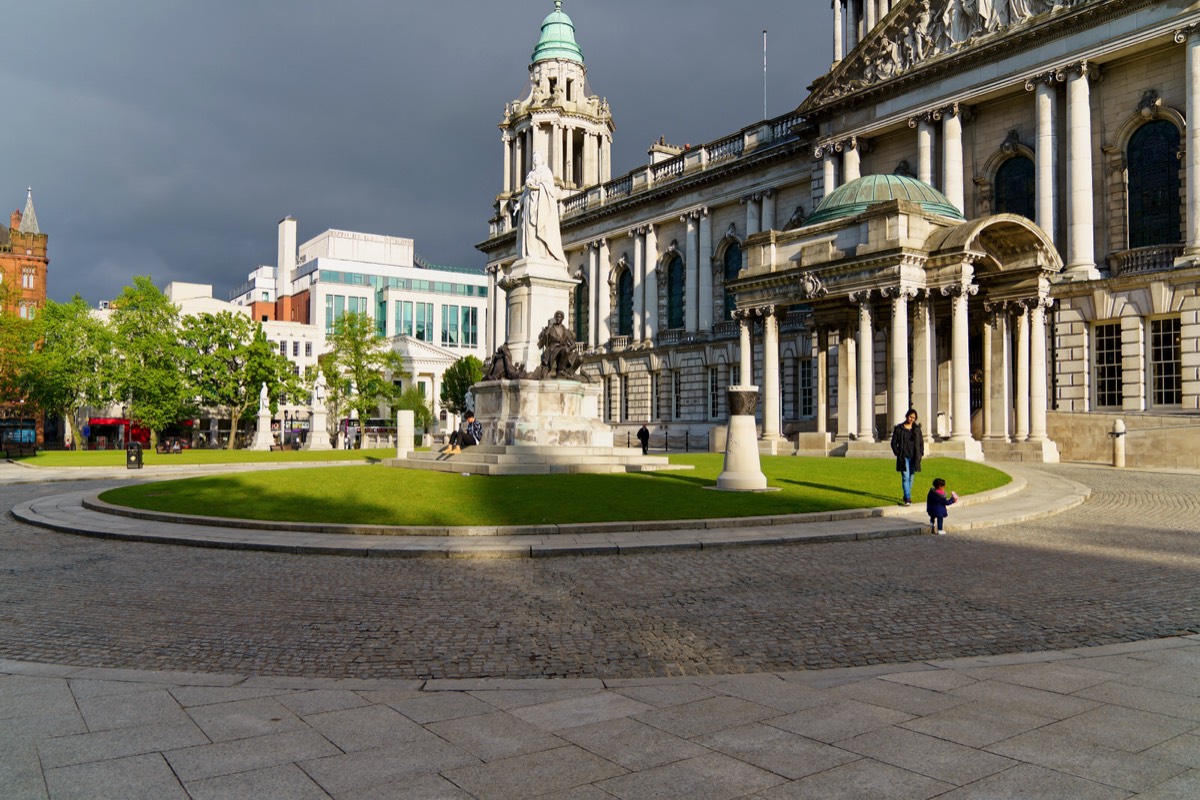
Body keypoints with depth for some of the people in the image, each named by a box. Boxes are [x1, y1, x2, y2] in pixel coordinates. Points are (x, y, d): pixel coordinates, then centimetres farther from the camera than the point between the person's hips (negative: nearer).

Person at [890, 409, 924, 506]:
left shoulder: (917, 428, 8)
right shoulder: (898, 428, -1)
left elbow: (921, 442, 13)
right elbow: (894, 442, 3)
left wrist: (920, 454, 3)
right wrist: (898, 454, -5)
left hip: (914, 458, 3)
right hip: (904, 458, -3)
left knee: (911, 478, 10)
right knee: (905, 477, -11)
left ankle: (906, 497, 23)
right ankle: (908, 498, -15)